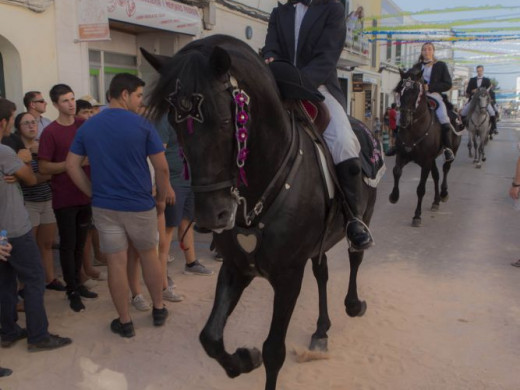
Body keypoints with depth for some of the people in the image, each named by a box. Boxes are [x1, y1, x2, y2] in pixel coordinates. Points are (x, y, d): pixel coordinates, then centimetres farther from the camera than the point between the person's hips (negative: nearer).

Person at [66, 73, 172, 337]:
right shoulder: (142, 125, -9)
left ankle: (125, 323, 17)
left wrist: (94, 193, 9)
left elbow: (72, 165, 4)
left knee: (116, 263, 6)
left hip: (104, 206, 2)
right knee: (149, 255, 17)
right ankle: (159, 310, 29)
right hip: (140, 204, -2)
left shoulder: (88, 126, 3)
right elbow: (162, 167, -9)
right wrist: (162, 197, 4)